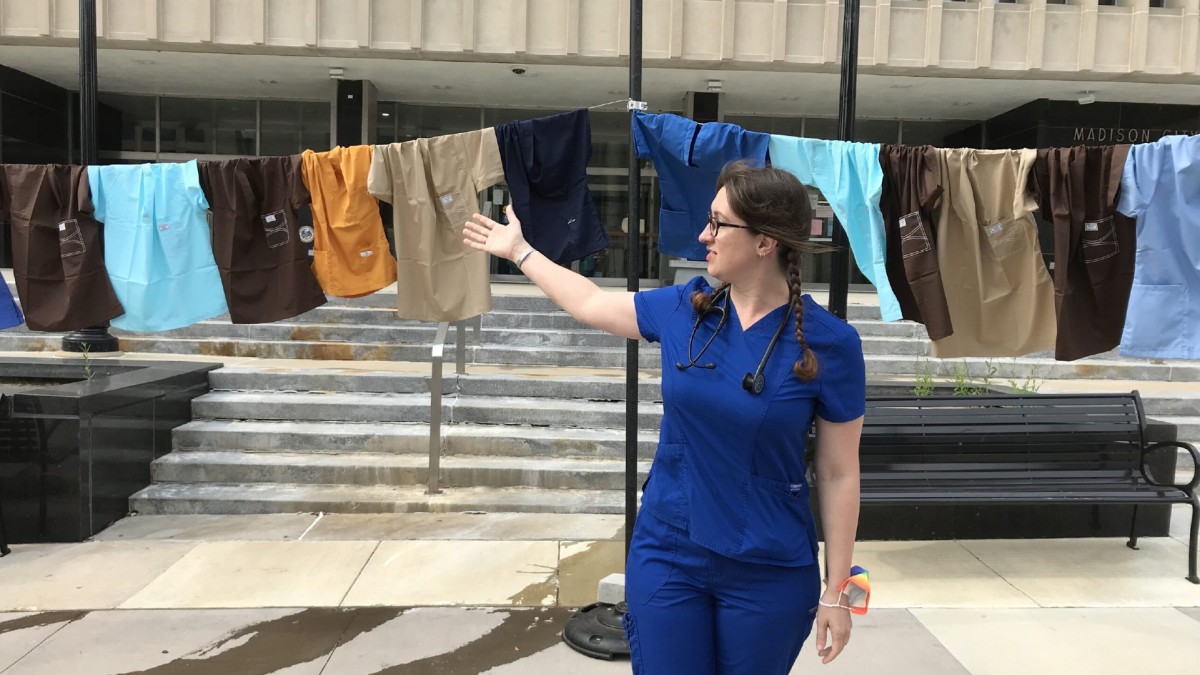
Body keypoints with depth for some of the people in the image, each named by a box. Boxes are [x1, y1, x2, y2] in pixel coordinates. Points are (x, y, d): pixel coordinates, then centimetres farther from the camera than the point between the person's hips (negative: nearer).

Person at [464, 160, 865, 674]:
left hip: (769, 572, -2)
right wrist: (519, 250, 20)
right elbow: (590, 304, 13)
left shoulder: (830, 343, -13)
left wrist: (835, 591, -4)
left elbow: (838, 475, -7)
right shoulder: (683, 308, -4)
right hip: (666, 553, 3)